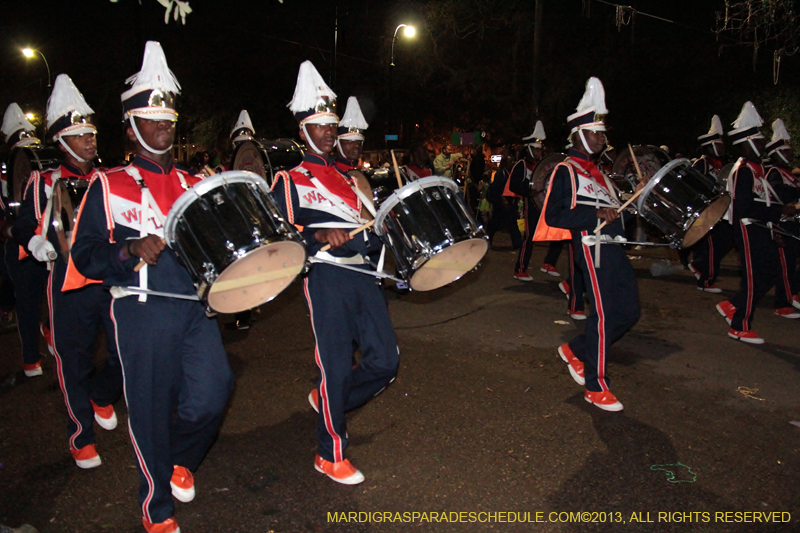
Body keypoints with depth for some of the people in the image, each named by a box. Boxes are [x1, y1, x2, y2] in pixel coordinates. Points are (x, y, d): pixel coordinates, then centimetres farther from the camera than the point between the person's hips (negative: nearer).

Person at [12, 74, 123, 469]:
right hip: (70, 284, -2)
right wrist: (40, 245, -15)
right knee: (74, 359, 6)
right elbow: (23, 228, 5)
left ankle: (101, 396, 37)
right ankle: (81, 436, 24)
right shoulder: (44, 183, 3)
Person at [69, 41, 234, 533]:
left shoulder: (192, 185, 16)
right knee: (151, 407, 4)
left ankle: (181, 460, 27)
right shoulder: (108, 187, 4)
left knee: (214, 390, -7)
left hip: (195, 307, 4)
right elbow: (85, 256, -1)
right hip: (142, 311, -3)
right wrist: (131, 250, -19)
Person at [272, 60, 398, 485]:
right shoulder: (290, 180, 3)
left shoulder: (349, 176, 22)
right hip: (325, 278, -6)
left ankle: (329, 401, 30)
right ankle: (330, 454, 17)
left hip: (363, 274, 6)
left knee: (385, 360, 4)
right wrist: (320, 235, -26)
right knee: (337, 366, -2)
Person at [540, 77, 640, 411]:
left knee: (629, 311, 10)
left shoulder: (596, 170, 21)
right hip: (592, 247, -9)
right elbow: (553, 216, -16)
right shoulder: (565, 171, -7)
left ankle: (576, 350, 25)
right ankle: (595, 387, 7)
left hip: (613, 247, 9)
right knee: (604, 314, -6)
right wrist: (596, 213, -22)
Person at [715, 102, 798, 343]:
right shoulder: (744, 170, -16)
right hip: (749, 231, -10)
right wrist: (781, 211, -22)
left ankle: (731, 306, 25)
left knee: (769, 274, 14)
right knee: (754, 278, -2)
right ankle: (740, 328, 10)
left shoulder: (757, 168, 14)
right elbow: (744, 207, -25)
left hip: (761, 231, 10)